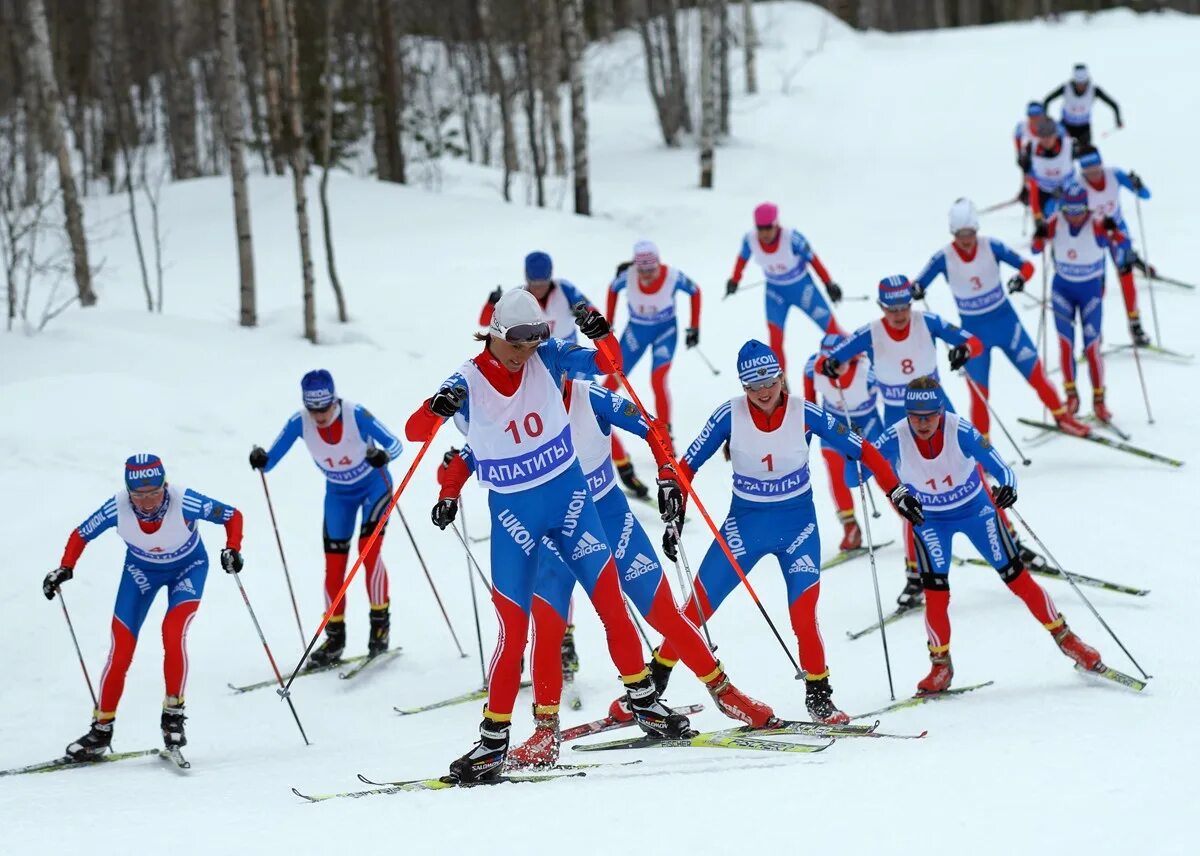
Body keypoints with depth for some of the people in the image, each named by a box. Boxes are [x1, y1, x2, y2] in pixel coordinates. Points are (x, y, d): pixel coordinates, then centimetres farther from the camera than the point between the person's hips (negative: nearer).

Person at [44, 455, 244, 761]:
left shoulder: (184, 502, -34)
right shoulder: (117, 508, -29)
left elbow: (232, 516, -20)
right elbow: (81, 535, -11)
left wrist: (232, 549, -36)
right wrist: (64, 569, -25)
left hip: (188, 567, -2)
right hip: (141, 569, 2)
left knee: (173, 632, -27)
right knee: (120, 652, -5)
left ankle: (173, 715, -11)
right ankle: (101, 730, 10)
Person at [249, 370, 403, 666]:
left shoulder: (356, 414, -30)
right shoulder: (299, 423, -22)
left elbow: (395, 444, -28)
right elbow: (270, 460, -17)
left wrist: (383, 456, -50)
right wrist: (260, 460, -40)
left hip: (374, 485, -4)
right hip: (339, 493, 4)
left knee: (369, 549, -20)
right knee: (334, 564, 1)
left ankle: (380, 623, -8)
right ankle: (334, 637, 11)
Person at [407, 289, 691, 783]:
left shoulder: (547, 358, -4)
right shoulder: (468, 382, -11)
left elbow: (609, 363, -3)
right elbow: (415, 431, -20)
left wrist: (600, 335, -25)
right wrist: (438, 408, -42)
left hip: (569, 497, 2)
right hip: (512, 514, -2)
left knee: (611, 602, 3)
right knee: (513, 628, -5)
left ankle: (643, 700, 20)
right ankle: (493, 739, 3)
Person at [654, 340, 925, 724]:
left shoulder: (804, 414, -12)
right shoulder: (730, 415, -12)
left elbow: (861, 450, -3)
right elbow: (685, 466, -6)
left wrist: (896, 492, -4)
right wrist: (673, 518, -14)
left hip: (798, 524, -1)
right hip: (745, 523, 1)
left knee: (803, 617, -15)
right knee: (697, 608, -3)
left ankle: (819, 696, 4)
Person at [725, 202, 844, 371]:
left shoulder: (791, 238, -31)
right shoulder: (750, 240, -21)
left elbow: (812, 259, -16)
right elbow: (742, 258, 1)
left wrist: (829, 284, -8)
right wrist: (734, 281, 16)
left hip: (802, 289, -2)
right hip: (776, 292, 2)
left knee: (833, 330, 7)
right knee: (775, 342, -12)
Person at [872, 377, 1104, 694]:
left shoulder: (960, 431, -28)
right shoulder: (895, 439, -25)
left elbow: (998, 466, -28)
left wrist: (1008, 486, -48)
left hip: (975, 509, 0)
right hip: (929, 521, 1)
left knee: (1018, 579, 2)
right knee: (935, 594, -10)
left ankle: (1065, 638, 16)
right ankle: (940, 665, 10)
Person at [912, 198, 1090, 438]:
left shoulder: (991, 247, -12)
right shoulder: (944, 258, -13)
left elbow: (1026, 265, -6)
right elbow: (916, 286, -8)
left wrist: (1021, 278, -29)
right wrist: (915, 290, -32)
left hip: (1005, 322, 0)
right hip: (973, 331, 0)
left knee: (1036, 374, 3)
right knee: (979, 393, -1)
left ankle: (1063, 418, 23)